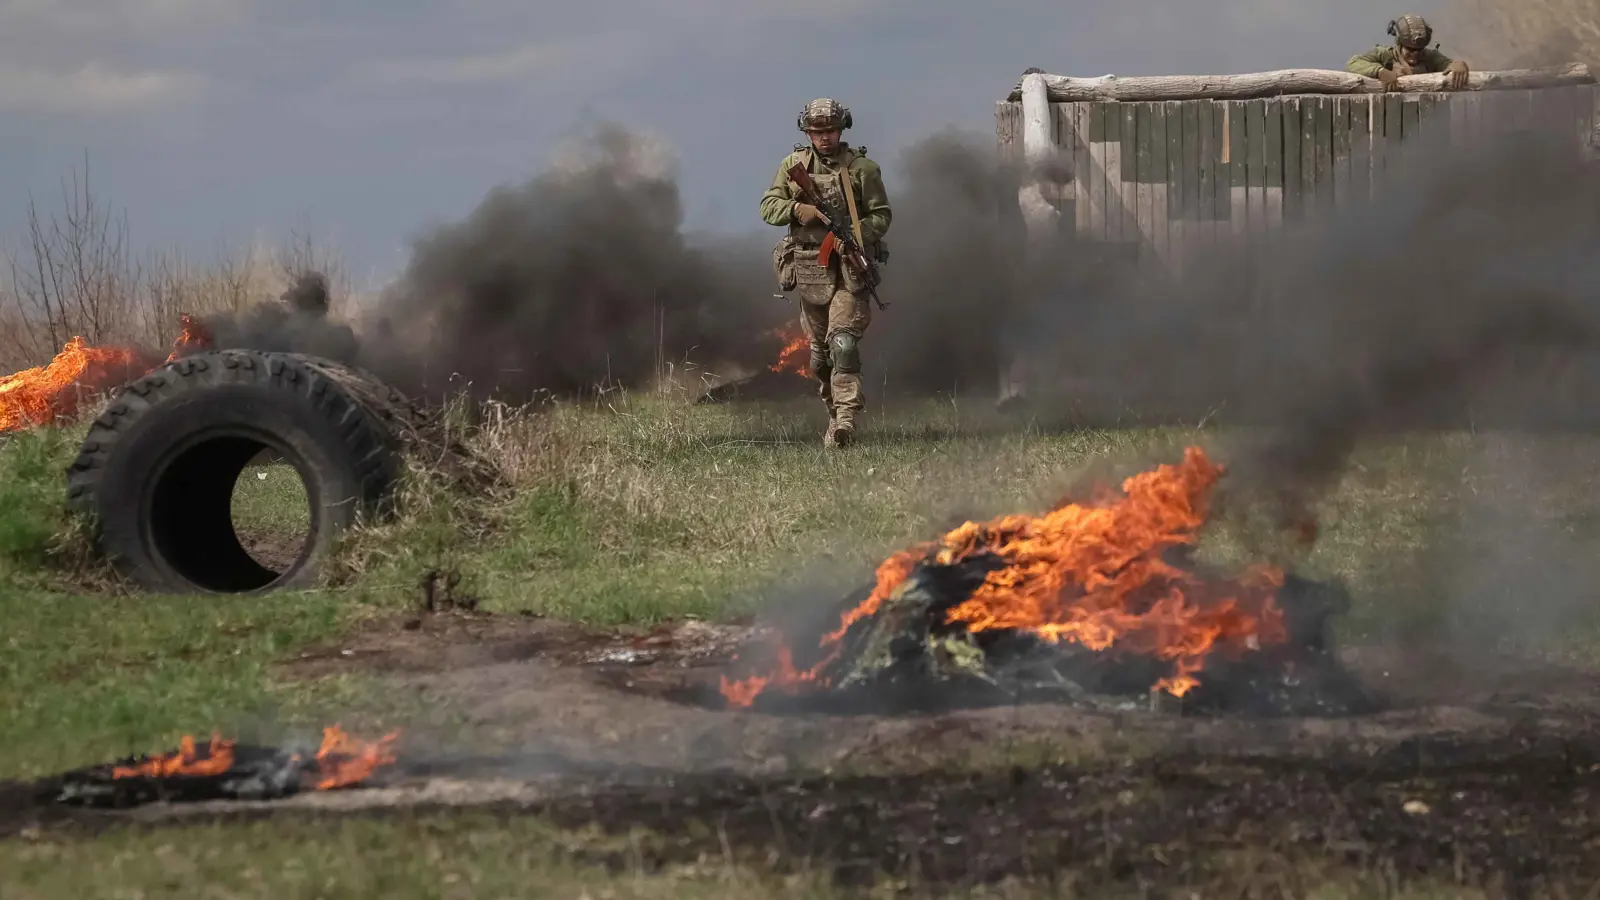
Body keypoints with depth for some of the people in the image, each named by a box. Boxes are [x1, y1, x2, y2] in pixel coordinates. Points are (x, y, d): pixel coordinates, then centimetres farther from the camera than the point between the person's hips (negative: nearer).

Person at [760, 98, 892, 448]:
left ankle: (846, 418, -26)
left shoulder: (862, 168, 0)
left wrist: (857, 234, -20)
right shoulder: (793, 165, 7)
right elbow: (768, 206, 3)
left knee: (843, 341, -19)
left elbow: (881, 214, -1)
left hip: (849, 268, -4)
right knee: (820, 350, 13)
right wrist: (797, 209, -18)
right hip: (809, 270, 4)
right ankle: (834, 412, 28)